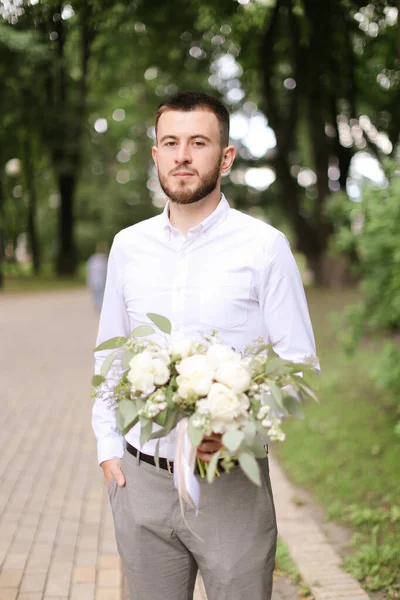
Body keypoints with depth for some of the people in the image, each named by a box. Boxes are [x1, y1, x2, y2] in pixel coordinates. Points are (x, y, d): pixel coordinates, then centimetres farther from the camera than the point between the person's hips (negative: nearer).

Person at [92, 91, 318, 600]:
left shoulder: (264, 246, -6)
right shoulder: (127, 246, 6)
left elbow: (298, 362, -4)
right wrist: (108, 446, 7)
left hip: (231, 483, -3)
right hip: (140, 481, 3)